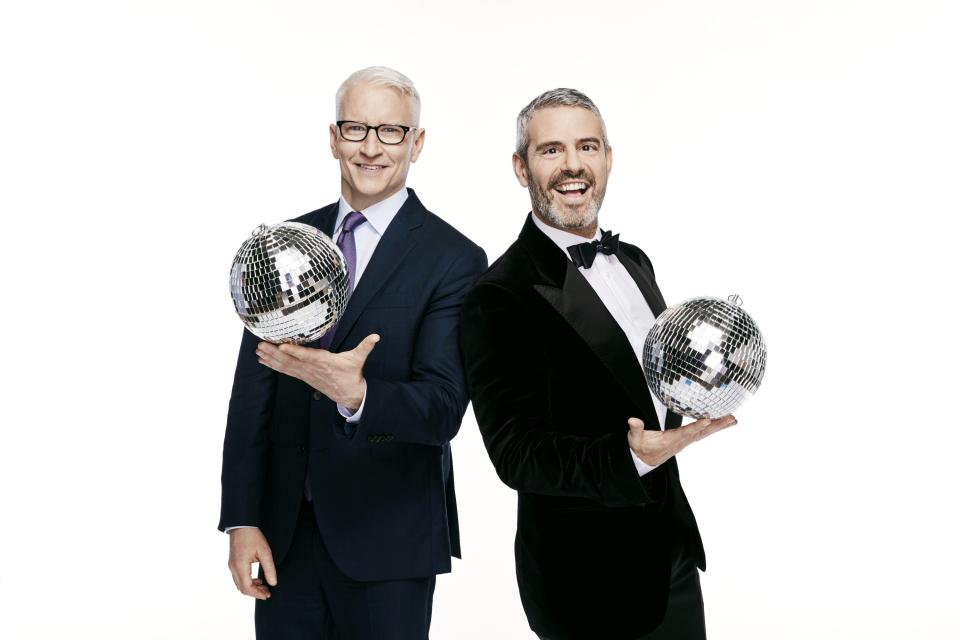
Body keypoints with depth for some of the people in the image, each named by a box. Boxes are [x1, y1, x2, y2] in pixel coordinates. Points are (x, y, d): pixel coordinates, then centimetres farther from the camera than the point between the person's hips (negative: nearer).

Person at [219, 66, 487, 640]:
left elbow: (444, 409, -15)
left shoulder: (453, 260, -7)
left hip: (387, 540, -3)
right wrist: (242, 520, 0)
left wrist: (356, 394, -33)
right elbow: (252, 392, 5)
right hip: (285, 533, 3)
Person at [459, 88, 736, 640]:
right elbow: (516, 453, -22)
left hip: (673, 552, 7)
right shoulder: (501, 296, -18)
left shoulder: (634, 261, 7)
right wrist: (631, 457, -36)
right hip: (590, 578, -7)